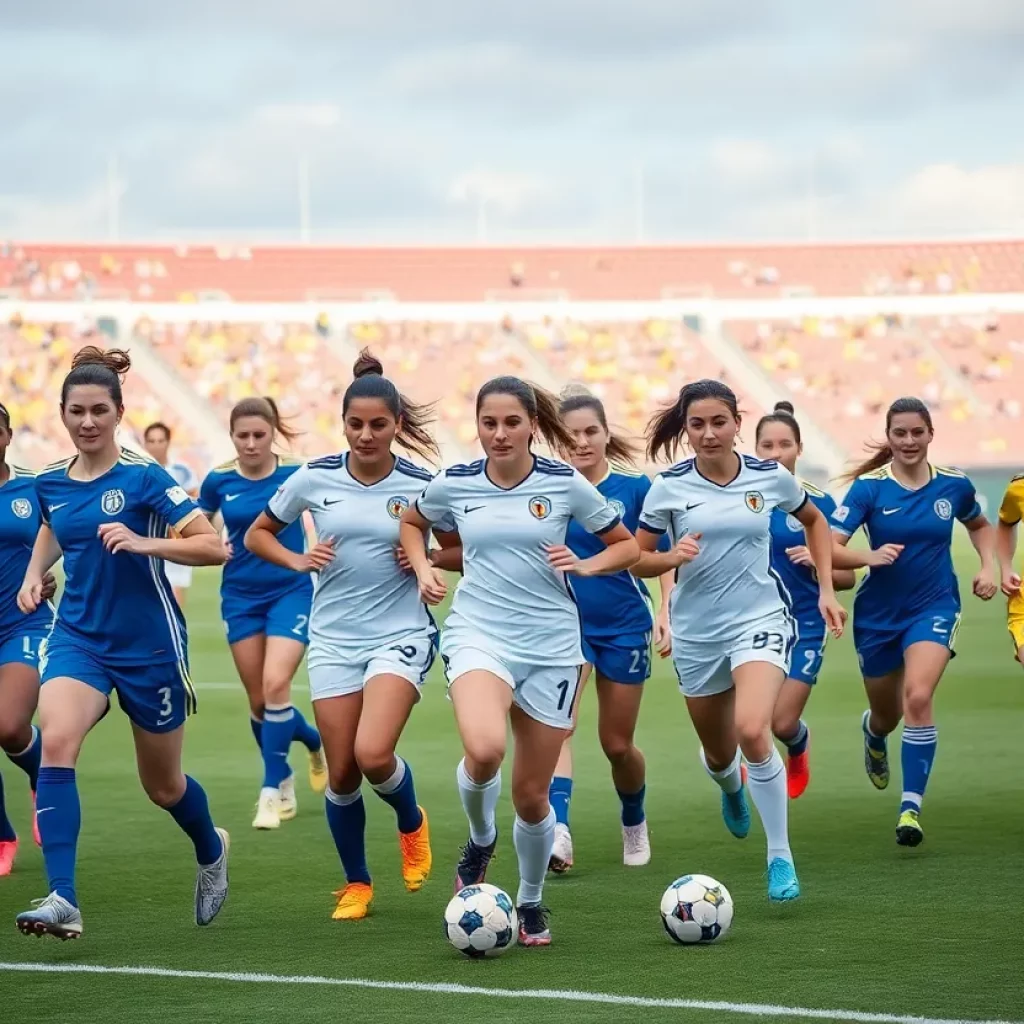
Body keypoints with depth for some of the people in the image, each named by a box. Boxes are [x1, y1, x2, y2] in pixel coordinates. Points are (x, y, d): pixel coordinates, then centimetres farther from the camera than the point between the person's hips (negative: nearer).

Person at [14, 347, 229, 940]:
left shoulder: (143, 479, -12)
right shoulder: (51, 483, 3)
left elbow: (214, 547, -17)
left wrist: (143, 542, -29)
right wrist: (34, 575, 10)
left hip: (148, 647, -3)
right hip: (78, 639, 3)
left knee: (163, 785, 12)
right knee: (56, 742, -26)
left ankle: (212, 852, 47)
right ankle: (63, 901, -28)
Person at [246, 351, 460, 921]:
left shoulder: (421, 485, -6)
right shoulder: (314, 479, -2)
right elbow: (258, 534, 11)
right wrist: (297, 560, -7)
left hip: (401, 636, -2)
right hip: (334, 639, 2)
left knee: (373, 753, -22)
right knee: (342, 772, 2)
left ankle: (412, 823, 12)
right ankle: (356, 883, 24)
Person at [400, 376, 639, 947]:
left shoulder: (565, 483, -3)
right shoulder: (454, 484, 1)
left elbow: (627, 546, 7)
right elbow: (412, 522, 23)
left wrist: (586, 565, -11)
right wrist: (423, 568, 5)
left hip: (551, 647, 1)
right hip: (479, 636, 0)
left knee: (532, 795, 5)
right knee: (484, 749, -31)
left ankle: (531, 903, 32)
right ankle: (481, 840, 2)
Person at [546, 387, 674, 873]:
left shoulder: (635, 488, -4)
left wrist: (665, 611, -9)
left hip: (625, 627, 0)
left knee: (617, 744, 9)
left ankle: (634, 823, 37)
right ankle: (558, 831, -36)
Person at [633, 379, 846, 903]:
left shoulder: (770, 477, -4)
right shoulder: (668, 487, -6)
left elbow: (814, 521, 15)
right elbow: (637, 560, 1)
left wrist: (826, 589, 9)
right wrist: (672, 557, -20)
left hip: (761, 619, -2)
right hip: (697, 630, 2)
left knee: (751, 730, -26)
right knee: (718, 752, 15)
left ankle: (780, 855, -11)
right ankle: (731, 788, 57)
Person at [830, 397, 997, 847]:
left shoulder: (954, 486, -2)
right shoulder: (869, 488, -10)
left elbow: (980, 526, 20)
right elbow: (830, 547, -16)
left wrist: (988, 567, 3)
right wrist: (870, 556, -34)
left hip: (933, 607, 0)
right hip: (878, 614, 1)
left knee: (918, 697, -25)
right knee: (887, 713, 16)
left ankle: (911, 807, -19)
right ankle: (874, 733, 57)